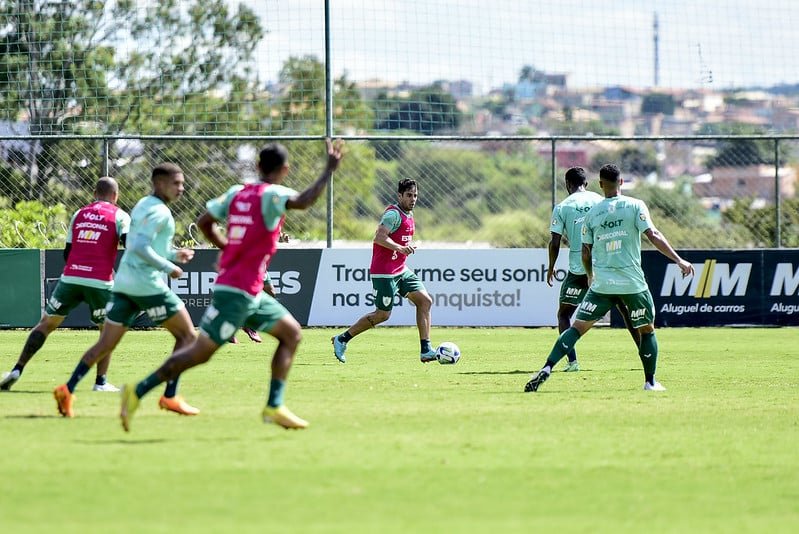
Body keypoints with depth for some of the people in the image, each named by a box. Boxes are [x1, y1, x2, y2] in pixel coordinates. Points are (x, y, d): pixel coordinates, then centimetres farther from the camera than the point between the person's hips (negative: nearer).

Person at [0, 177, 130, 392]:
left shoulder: (79, 214, 17)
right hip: (100, 282, -3)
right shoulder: (119, 216, 5)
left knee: (46, 323, 12)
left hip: (70, 277, 3)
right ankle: (101, 382, 6)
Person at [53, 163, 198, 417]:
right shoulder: (159, 212, -12)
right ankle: (170, 396, -3)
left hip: (123, 283, 9)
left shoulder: (142, 206, 18)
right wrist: (169, 267, -16)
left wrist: (174, 254, 21)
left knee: (106, 344, 8)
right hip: (148, 285, -9)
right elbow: (141, 247, -23)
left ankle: (68, 390, -3)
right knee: (187, 336, 2)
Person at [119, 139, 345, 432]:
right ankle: (138, 392, -1)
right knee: (201, 351, -6)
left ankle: (274, 406, 4)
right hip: (237, 292, -9)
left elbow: (204, 222, 14)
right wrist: (329, 169, -26)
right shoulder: (272, 194, -13)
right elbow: (302, 201, -33)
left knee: (291, 333, 10)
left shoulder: (237, 193, 10)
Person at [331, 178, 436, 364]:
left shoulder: (409, 215, 14)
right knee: (383, 314, -4)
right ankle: (341, 340, 11)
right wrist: (400, 248, -40)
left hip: (400, 270, 9)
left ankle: (426, 351, -2)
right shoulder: (394, 213, -16)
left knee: (425, 301, -2)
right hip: (384, 272, -9)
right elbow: (379, 237, -29)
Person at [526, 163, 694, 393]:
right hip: (633, 283, -2)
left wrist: (591, 277, 27)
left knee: (577, 327, 3)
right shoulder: (635, 206, -3)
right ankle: (650, 381, 17)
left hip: (602, 284, 2)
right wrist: (679, 260, -7)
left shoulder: (592, 213, 5)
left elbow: (586, 253, 10)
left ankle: (547, 368, -11)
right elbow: (653, 236, -10)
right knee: (647, 330, 16)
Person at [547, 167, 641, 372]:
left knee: (564, 314, 10)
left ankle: (572, 360, -6)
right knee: (626, 311, 13)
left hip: (578, 269, -2)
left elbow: (555, 242, -3)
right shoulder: (600, 202, 7)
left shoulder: (562, 207, 1)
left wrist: (551, 268, 10)